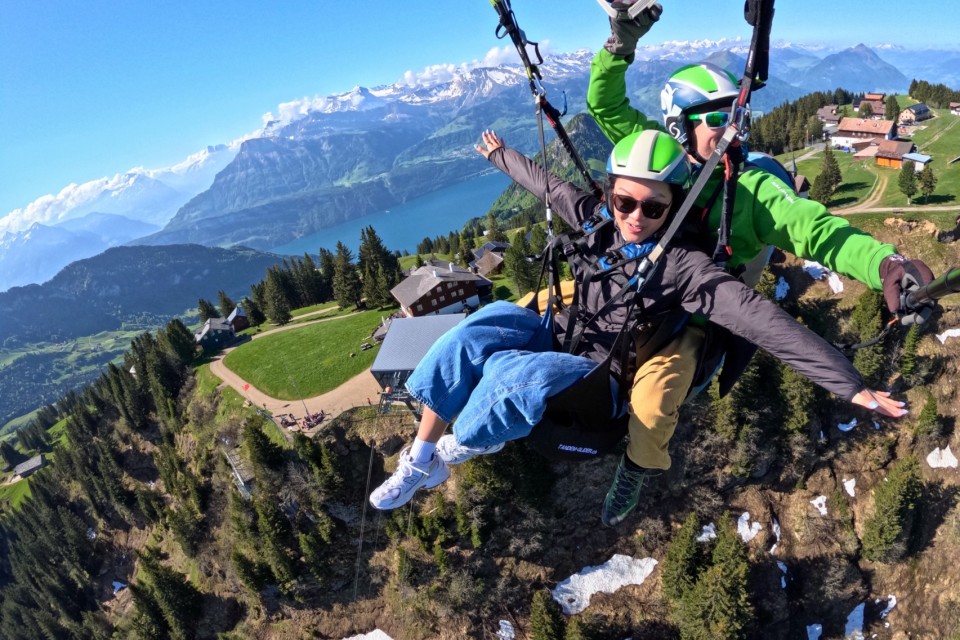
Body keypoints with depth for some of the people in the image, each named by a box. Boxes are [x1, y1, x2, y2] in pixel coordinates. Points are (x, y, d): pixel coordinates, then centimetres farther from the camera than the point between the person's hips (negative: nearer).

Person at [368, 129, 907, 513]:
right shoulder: (598, 221, -5)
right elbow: (547, 184, 12)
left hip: (597, 374, -5)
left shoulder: (682, 266, -21)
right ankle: (419, 460, -7)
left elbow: (760, 319, -28)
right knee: (470, 336, -20)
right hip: (559, 336, 5)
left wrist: (850, 384, -33)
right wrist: (502, 155, 30)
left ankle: (456, 448, -3)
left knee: (518, 375, -35)